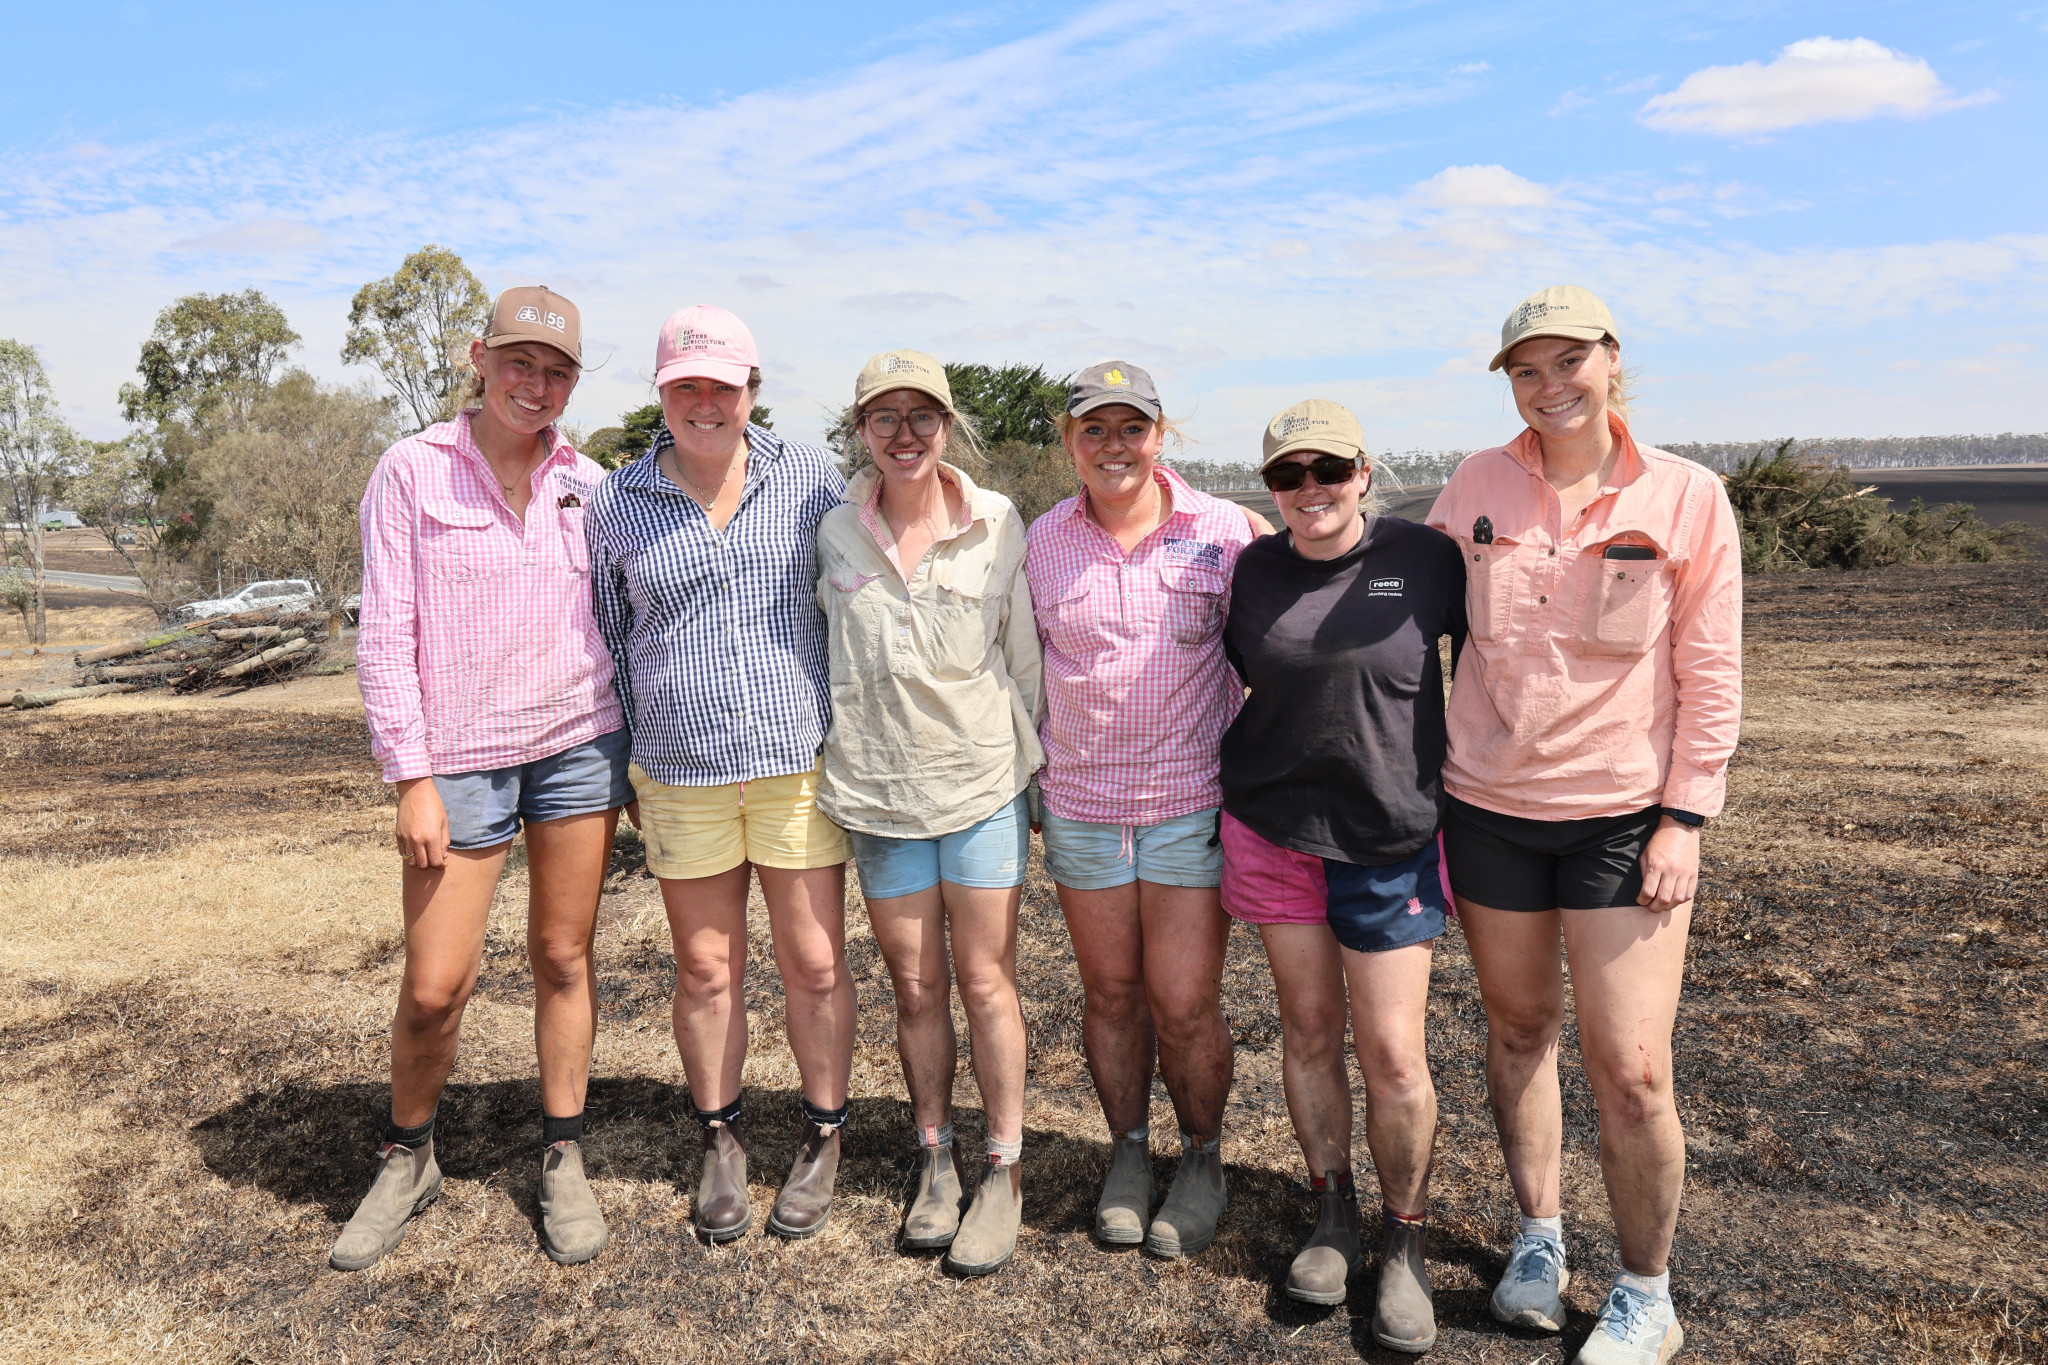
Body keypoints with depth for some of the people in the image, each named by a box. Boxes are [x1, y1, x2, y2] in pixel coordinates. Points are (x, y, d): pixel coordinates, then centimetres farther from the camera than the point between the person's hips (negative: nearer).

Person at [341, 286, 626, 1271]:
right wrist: (413, 779, -10)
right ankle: (406, 1158, 27)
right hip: (461, 758, -2)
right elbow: (385, 635, -5)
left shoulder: (587, 484, 6)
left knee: (564, 959, 10)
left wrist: (633, 754, 7)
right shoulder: (413, 470, -3)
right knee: (434, 986, 1)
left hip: (578, 745, 3)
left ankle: (562, 1160, 25)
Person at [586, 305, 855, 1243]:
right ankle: (720, 1141, 31)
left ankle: (824, 1137, 27)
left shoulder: (812, 480, 0)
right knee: (706, 971, 11)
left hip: (801, 763, -1)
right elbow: (610, 638, 12)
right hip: (681, 776, 1)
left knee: (815, 962, 6)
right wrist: (624, 764, 12)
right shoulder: (617, 504, 2)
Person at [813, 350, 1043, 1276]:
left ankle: (1003, 1173, 20)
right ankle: (934, 1159, 29)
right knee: (915, 986, 11)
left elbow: (1024, 653, 2)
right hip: (878, 790, 2)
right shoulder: (836, 532, 0)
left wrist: (1028, 761, 6)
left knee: (987, 982, 4)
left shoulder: (996, 524, -5)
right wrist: (846, 751, 11)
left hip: (983, 782, -1)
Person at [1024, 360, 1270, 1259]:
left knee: (1185, 1006, 1)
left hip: (1193, 800, -2)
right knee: (1109, 993, 13)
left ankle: (1202, 1160, 27)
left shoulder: (1226, 530, -4)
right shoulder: (1043, 541, 2)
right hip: (1080, 802, 2)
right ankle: (1128, 1152, 34)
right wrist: (1029, 779, 11)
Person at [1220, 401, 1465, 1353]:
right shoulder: (1252, 569, 1)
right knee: (1308, 1030, 11)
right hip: (1269, 829, 3)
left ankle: (1404, 1244, 22)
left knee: (1393, 1052, 0)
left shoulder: (1426, 560, -7)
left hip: (1389, 838, -2)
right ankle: (1333, 1217, 30)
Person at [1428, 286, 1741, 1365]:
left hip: (1625, 815, -2)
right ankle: (1538, 1237, 37)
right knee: (1518, 1025, 16)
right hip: (1488, 804, 3)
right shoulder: (1478, 486, 0)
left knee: (1630, 1069, -2)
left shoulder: (1687, 497, -5)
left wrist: (1684, 818, -7)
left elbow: (1711, 675, -3)